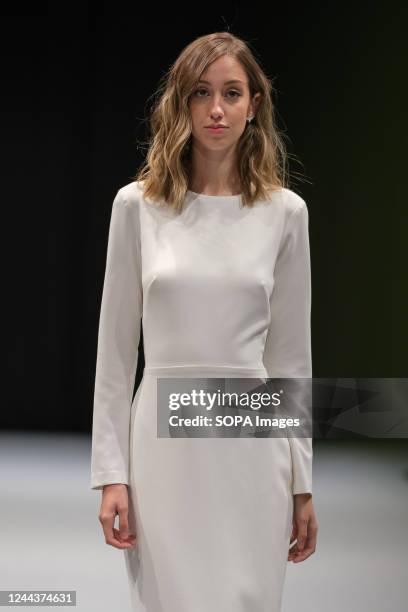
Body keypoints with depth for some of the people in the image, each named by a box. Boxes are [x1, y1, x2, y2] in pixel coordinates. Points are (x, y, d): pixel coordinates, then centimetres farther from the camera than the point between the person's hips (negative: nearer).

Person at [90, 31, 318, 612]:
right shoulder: (137, 204, 0)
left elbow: (292, 354, 6)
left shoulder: (285, 211, 2)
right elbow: (116, 346, 3)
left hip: (252, 445, 1)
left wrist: (303, 482, 6)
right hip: (164, 441, -1)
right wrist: (110, 472, -2)